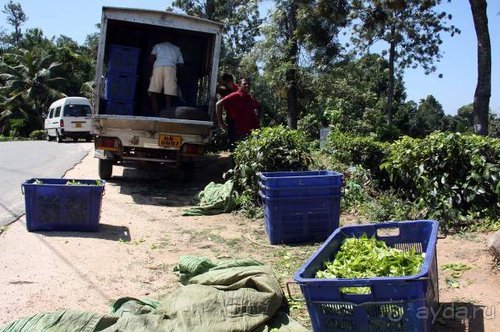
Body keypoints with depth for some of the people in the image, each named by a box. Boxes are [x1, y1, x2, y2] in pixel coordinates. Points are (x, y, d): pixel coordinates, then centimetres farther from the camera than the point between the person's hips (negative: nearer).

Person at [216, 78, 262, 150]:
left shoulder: (251, 99, 11)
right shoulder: (235, 96, -8)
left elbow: (259, 108, 32)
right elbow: (218, 104, -16)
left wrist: (257, 119, 16)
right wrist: (221, 123, -14)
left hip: (252, 133, 6)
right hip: (239, 134, -6)